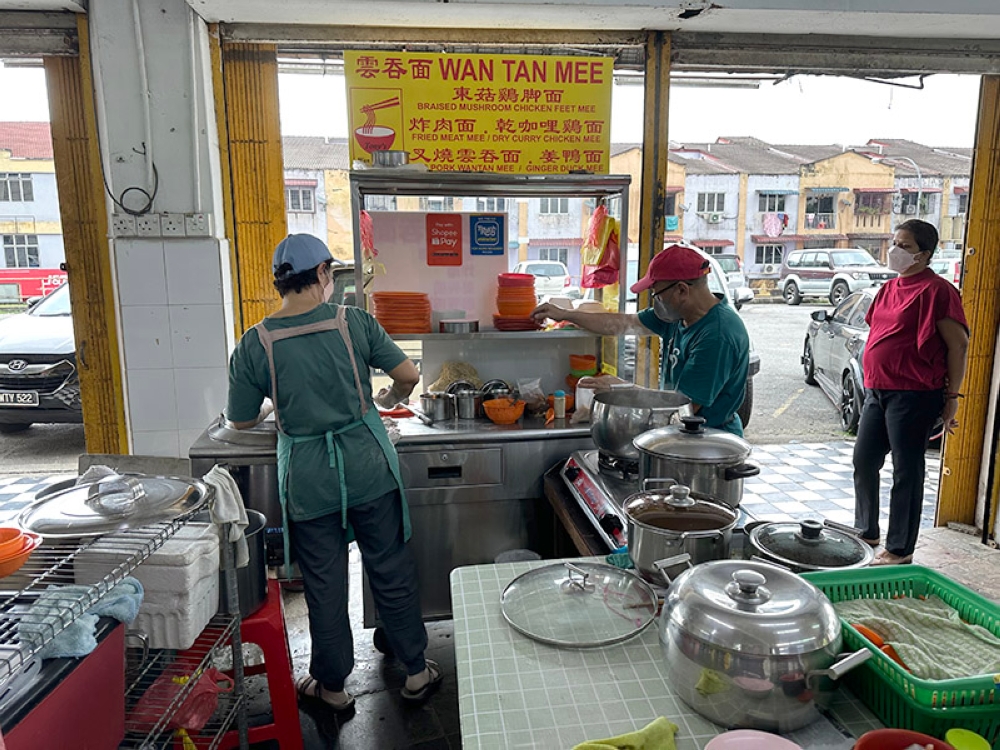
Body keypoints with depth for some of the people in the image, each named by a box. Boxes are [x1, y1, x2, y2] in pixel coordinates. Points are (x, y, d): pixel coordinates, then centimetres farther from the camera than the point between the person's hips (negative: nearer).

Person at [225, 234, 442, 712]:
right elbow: (409, 375, -4)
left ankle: (333, 686, 34)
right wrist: (390, 399, 17)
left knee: (324, 586, 15)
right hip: (369, 469, 0)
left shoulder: (254, 345, -7)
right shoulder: (354, 322, -8)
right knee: (391, 572, 15)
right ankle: (416, 671, 30)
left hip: (308, 480, 0)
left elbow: (240, 421, 1)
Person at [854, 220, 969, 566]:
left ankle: (899, 551, 14)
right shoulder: (890, 288, 14)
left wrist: (951, 396, -13)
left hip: (913, 395, -8)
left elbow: (958, 344, -12)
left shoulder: (936, 290, -11)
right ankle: (866, 532, 30)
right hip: (877, 391, 8)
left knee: (906, 472, 2)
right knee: (864, 461, 13)